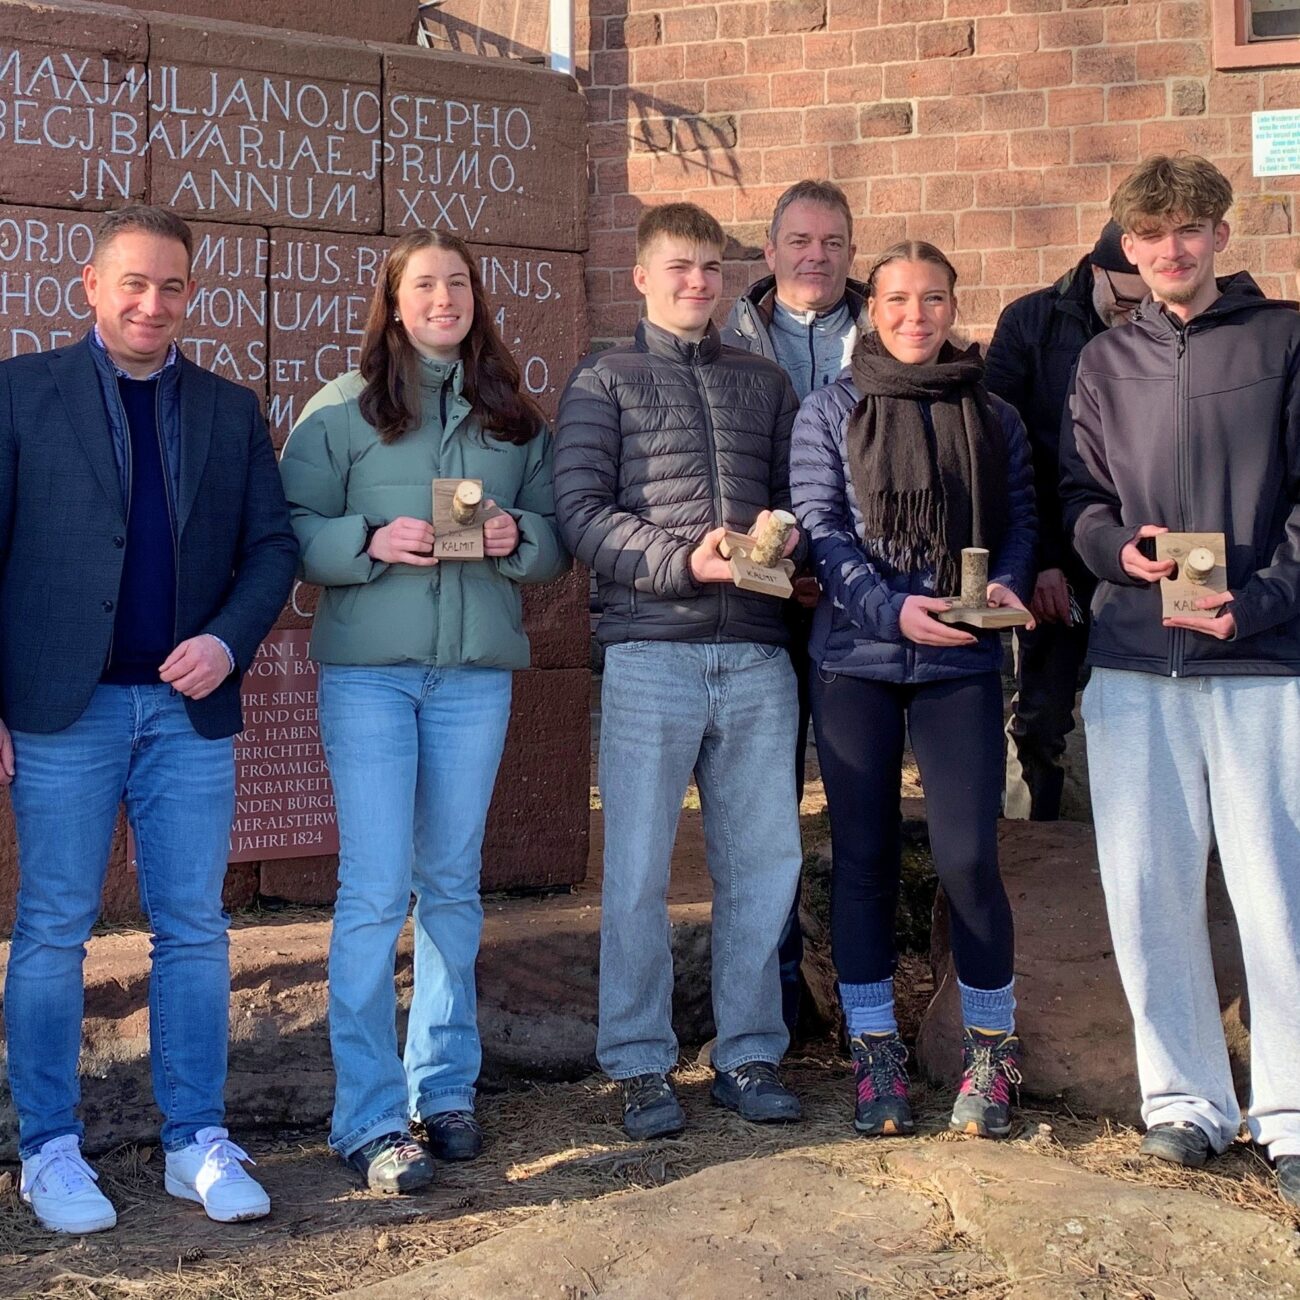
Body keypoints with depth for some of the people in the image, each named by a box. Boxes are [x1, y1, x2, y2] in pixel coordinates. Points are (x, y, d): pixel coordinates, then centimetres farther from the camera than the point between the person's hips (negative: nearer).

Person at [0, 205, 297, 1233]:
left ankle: (198, 1143, 15)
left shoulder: (230, 411, 12)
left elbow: (272, 544, 10)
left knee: (196, 929, 6)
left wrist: (229, 640, -10)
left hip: (191, 709, 3)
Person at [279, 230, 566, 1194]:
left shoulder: (514, 416, 12)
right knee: (376, 890, -7)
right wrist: (372, 541, -19)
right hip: (367, 670, -3)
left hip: (477, 672, 3)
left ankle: (445, 1087, 24)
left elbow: (559, 536, 12)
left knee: (454, 885, 12)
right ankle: (371, 1117, 0)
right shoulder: (343, 408, 2)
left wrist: (518, 536, -9)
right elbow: (293, 530, -3)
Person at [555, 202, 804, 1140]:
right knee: (638, 868, 0)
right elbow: (581, 509, -3)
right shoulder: (606, 382, 8)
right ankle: (641, 1065, 11)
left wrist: (786, 529, -7)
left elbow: (798, 493, 17)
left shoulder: (765, 383, 18)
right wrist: (685, 562, -14)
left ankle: (750, 1054, 18)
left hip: (757, 651, 3)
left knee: (764, 860, 6)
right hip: (651, 650, -3)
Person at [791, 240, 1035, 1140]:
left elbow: (1021, 522, 10)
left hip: (962, 664, 0)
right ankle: (875, 1049, 18)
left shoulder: (993, 416, 10)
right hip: (855, 660, 0)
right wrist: (894, 609, -17)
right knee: (864, 853, 6)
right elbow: (820, 530, -4)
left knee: (968, 855, -6)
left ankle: (991, 1047, 12)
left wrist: (1007, 586, -12)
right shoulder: (831, 413, 4)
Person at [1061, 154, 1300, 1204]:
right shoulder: (1107, 362, 16)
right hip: (1133, 659, 3)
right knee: (1146, 887, 5)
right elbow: (1080, 495, 16)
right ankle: (1186, 1096, 19)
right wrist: (1119, 548, -6)